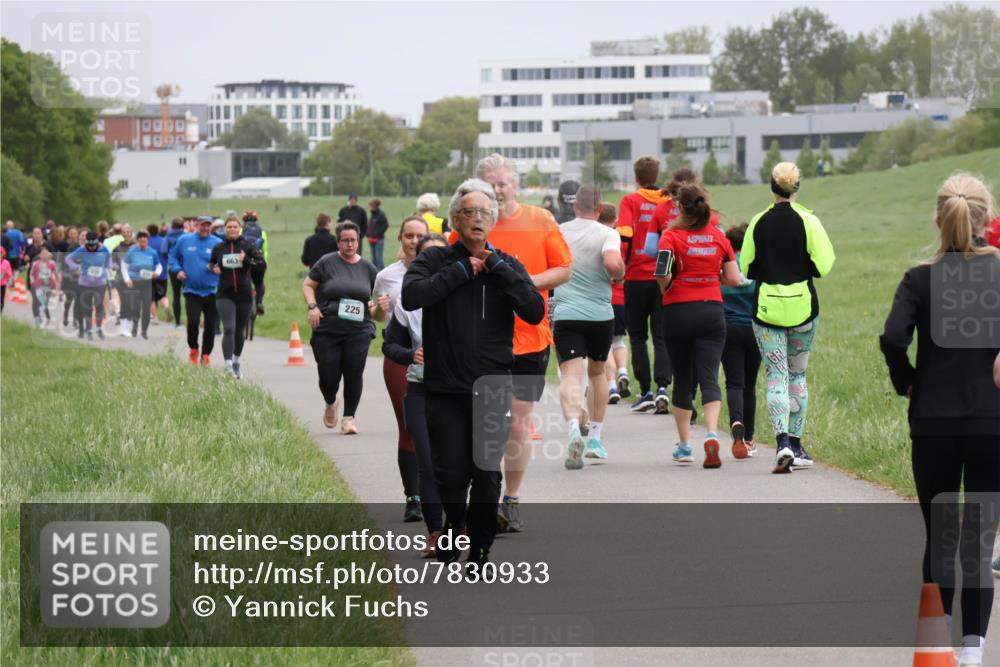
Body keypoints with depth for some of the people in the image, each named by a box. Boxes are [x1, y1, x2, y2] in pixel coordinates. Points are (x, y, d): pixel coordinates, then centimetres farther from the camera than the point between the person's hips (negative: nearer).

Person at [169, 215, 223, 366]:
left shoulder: (218, 243, -1)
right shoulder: (184, 240, 2)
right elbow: (173, 256, 16)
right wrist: (178, 269, 0)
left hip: (212, 291, 1)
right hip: (191, 290, -1)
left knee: (210, 325, 6)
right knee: (193, 321, -16)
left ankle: (206, 355, 24)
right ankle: (193, 350, 9)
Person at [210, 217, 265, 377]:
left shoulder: (248, 245, 0)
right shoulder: (219, 248, 5)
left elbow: (261, 262, -7)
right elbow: (211, 263, 21)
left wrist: (246, 260, -23)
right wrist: (213, 268, -2)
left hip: (244, 294, 0)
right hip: (225, 294, 0)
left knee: (239, 331, 12)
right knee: (229, 329, -16)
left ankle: (237, 362, 32)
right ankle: (228, 365, -21)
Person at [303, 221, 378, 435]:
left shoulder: (367, 267, 10)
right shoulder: (327, 262, 3)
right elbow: (307, 285, 7)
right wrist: (312, 306, -9)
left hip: (359, 331, 1)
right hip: (327, 330, -1)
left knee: (354, 373, -9)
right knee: (329, 375, -3)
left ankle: (349, 417, 4)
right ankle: (330, 404, 30)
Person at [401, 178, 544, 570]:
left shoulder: (507, 266, 9)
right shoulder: (436, 260, 3)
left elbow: (536, 312, -7)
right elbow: (410, 296, -17)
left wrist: (497, 268, -10)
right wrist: (462, 271, -12)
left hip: (492, 390, 1)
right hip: (445, 390, -1)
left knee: (488, 475, 1)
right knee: (451, 475, -1)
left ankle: (479, 551, 15)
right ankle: (451, 533, 26)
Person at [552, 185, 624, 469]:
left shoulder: (557, 232, 5)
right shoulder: (607, 234, -5)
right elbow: (613, 263, -23)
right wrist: (620, 274, -1)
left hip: (566, 315, 0)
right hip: (601, 315, 0)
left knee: (570, 376, -11)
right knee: (597, 373, 21)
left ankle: (574, 429, -38)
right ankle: (595, 438, 24)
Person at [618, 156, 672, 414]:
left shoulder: (630, 201, -3)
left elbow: (625, 235, -15)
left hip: (637, 277, -2)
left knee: (638, 336, 9)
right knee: (661, 337, 4)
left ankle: (645, 392, 6)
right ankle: (662, 386, -14)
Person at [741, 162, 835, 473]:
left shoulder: (759, 223, -1)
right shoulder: (808, 221, -5)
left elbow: (746, 268, 3)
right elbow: (823, 266, -9)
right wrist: (799, 268, 10)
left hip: (766, 307, 0)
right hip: (802, 306, 0)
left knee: (776, 376, -2)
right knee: (798, 375, 14)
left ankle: (783, 442, -20)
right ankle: (796, 444, 17)